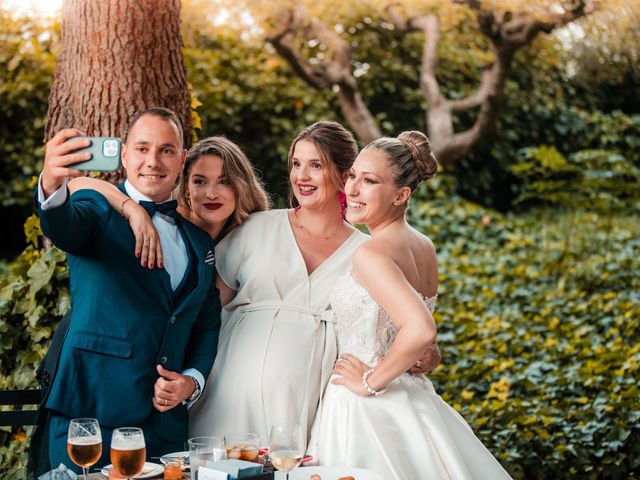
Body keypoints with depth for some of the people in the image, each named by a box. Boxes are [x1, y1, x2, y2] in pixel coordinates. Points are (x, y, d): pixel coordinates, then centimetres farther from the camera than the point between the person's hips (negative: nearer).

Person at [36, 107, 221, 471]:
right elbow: (63, 228, -22)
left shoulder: (200, 241, 16)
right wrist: (52, 186, -44)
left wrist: (192, 380, 0)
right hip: (92, 412, -4)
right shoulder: (98, 209, 1)